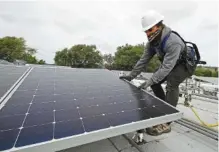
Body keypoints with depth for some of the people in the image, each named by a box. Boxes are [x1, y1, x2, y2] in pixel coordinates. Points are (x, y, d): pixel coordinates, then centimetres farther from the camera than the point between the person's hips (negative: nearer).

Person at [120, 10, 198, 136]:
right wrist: (131, 76, -13)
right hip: (171, 63, 8)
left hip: (187, 64, -7)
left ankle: (166, 123, -22)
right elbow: (144, 60, -11)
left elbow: (167, 66, -40)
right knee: (155, 82, -1)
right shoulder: (152, 42, -13)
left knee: (172, 83, -30)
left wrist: (149, 82, -45)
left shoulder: (173, 42, -37)